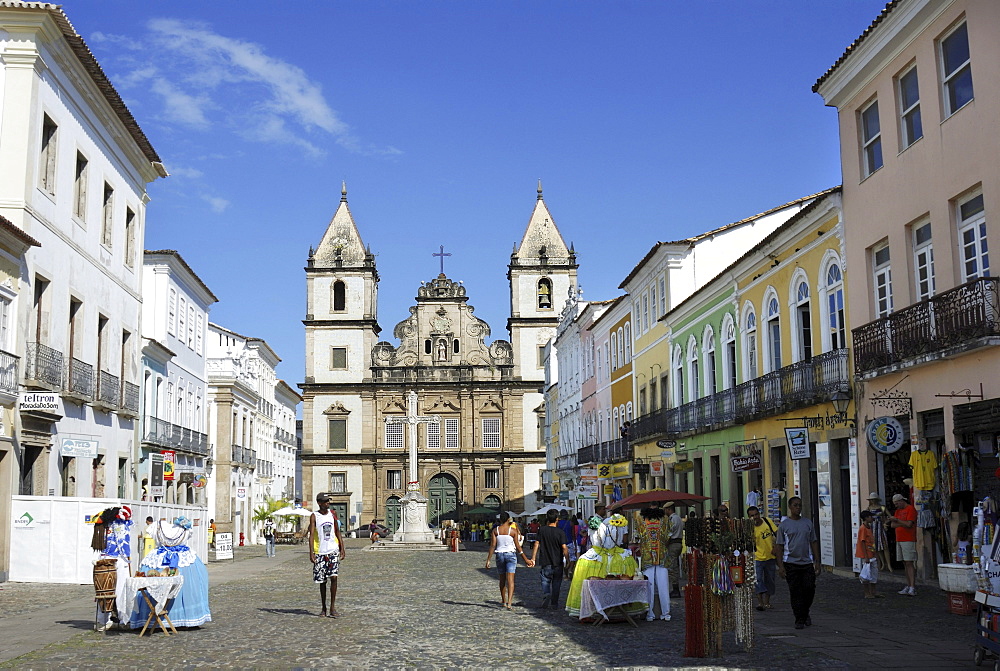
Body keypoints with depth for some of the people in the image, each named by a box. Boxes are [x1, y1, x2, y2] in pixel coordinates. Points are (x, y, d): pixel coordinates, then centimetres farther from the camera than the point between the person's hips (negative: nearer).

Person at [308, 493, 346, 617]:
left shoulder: (332, 513, 8)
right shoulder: (314, 516, -3)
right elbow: (311, 535, -10)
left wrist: (342, 549, 11)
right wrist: (311, 553, -19)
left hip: (333, 551, 2)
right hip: (320, 552, -2)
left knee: (333, 577, -11)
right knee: (322, 581, 6)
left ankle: (333, 608, -6)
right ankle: (323, 608, 19)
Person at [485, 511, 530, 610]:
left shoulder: (495, 530, -1)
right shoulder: (513, 530, -5)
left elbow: (493, 545, -5)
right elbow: (518, 546, -4)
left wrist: (488, 560, -2)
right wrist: (525, 559, 3)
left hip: (499, 554, 2)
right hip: (511, 554, -2)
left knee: (502, 580, 16)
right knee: (510, 580, -7)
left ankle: (504, 602, 27)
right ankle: (509, 603, -20)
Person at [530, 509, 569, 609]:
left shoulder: (542, 530, -2)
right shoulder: (559, 532, -8)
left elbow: (536, 544, -2)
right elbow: (564, 548, -13)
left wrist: (533, 558, 2)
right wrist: (567, 560, -4)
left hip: (546, 562, 1)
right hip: (558, 563, -1)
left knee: (545, 582, 7)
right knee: (556, 584, 11)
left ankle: (546, 595, -20)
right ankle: (554, 604, 14)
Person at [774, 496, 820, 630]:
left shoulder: (808, 522, 9)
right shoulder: (784, 525, 0)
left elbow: (814, 542, 13)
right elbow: (779, 546, 0)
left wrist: (817, 562, 6)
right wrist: (780, 566, -7)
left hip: (807, 563, 2)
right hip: (791, 563, -2)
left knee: (809, 589, -2)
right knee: (795, 592, 0)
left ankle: (805, 613, 22)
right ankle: (799, 619, 9)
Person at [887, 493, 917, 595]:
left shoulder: (911, 509, -6)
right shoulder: (898, 511, 19)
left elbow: (909, 524, -15)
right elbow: (892, 525, 12)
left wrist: (897, 520, -8)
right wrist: (903, 523, -3)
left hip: (908, 541, -8)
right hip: (899, 540, 8)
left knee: (909, 563, -12)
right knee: (905, 564, 7)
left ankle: (912, 588, -15)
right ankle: (908, 587, 8)